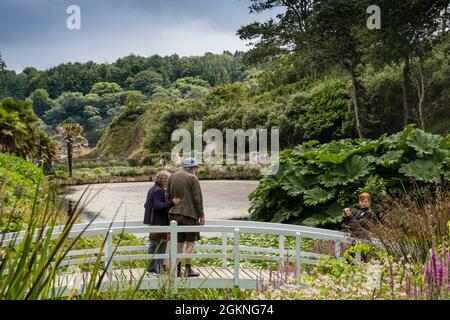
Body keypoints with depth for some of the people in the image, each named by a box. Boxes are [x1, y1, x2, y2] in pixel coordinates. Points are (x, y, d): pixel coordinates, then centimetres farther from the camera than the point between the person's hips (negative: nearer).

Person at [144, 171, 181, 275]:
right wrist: (171, 202, -31)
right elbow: (158, 205, -25)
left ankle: (151, 267, 24)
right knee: (161, 245, -4)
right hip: (160, 222, -10)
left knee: (153, 245, 17)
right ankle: (157, 269, -2)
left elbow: (146, 205, 20)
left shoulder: (152, 189, 14)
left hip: (152, 222, 10)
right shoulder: (159, 190, -16)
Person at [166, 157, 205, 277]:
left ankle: (177, 269, 14)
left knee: (179, 243, 13)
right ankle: (188, 269, 7)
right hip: (189, 214, -6)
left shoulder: (172, 177, 9)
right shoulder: (193, 178, -10)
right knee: (190, 242, 5)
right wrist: (201, 215, -4)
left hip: (175, 214, 6)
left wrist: (170, 211, 18)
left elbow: (167, 196, 11)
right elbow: (198, 198, -11)